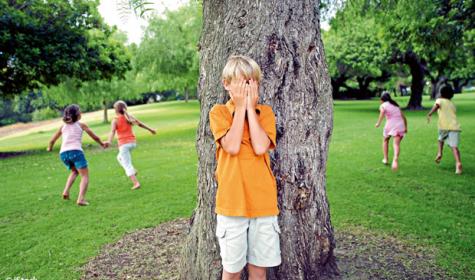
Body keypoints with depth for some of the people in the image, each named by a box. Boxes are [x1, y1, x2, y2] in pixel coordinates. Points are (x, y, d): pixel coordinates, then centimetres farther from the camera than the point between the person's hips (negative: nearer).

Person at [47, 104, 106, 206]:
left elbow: (52, 140, 28)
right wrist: (102, 144, 33)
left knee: (75, 171, 30)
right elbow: (95, 137, 15)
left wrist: (49, 148, 48)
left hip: (63, 153, 5)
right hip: (76, 151, -5)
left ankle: (66, 191, 12)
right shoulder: (81, 125, 13)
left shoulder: (63, 126, 21)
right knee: (85, 176, 0)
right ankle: (81, 199, -20)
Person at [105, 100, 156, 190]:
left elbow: (112, 131, -22)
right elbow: (140, 124, 17)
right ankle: (132, 171, 16)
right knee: (120, 157, 30)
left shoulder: (115, 120, -6)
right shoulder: (129, 117, 7)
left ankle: (136, 183, -10)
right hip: (133, 142, 6)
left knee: (127, 165, 0)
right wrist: (150, 129, 29)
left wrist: (109, 141, -35)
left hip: (124, 144, -5)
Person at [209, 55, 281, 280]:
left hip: (263, 201, 2)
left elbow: (260, 147, -13)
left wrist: (250, 106, -9)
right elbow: (232, 147, -17)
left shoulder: (265, 112, 4)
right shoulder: (219, 112, 0)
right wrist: (241, 106, -11)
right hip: (232, 201, -2)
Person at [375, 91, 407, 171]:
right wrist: (406, 127, 28)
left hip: (390, 125, -3)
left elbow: (382, 112, -16)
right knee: (396, 144, -9)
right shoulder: (396, 105, 24)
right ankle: (395, 158, -35)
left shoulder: (383, 105, 8)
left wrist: (378, 123, -21)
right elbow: (404, 117, 21)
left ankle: (385, 159, 24)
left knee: (385, 140, 22)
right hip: (400, 125, 3)